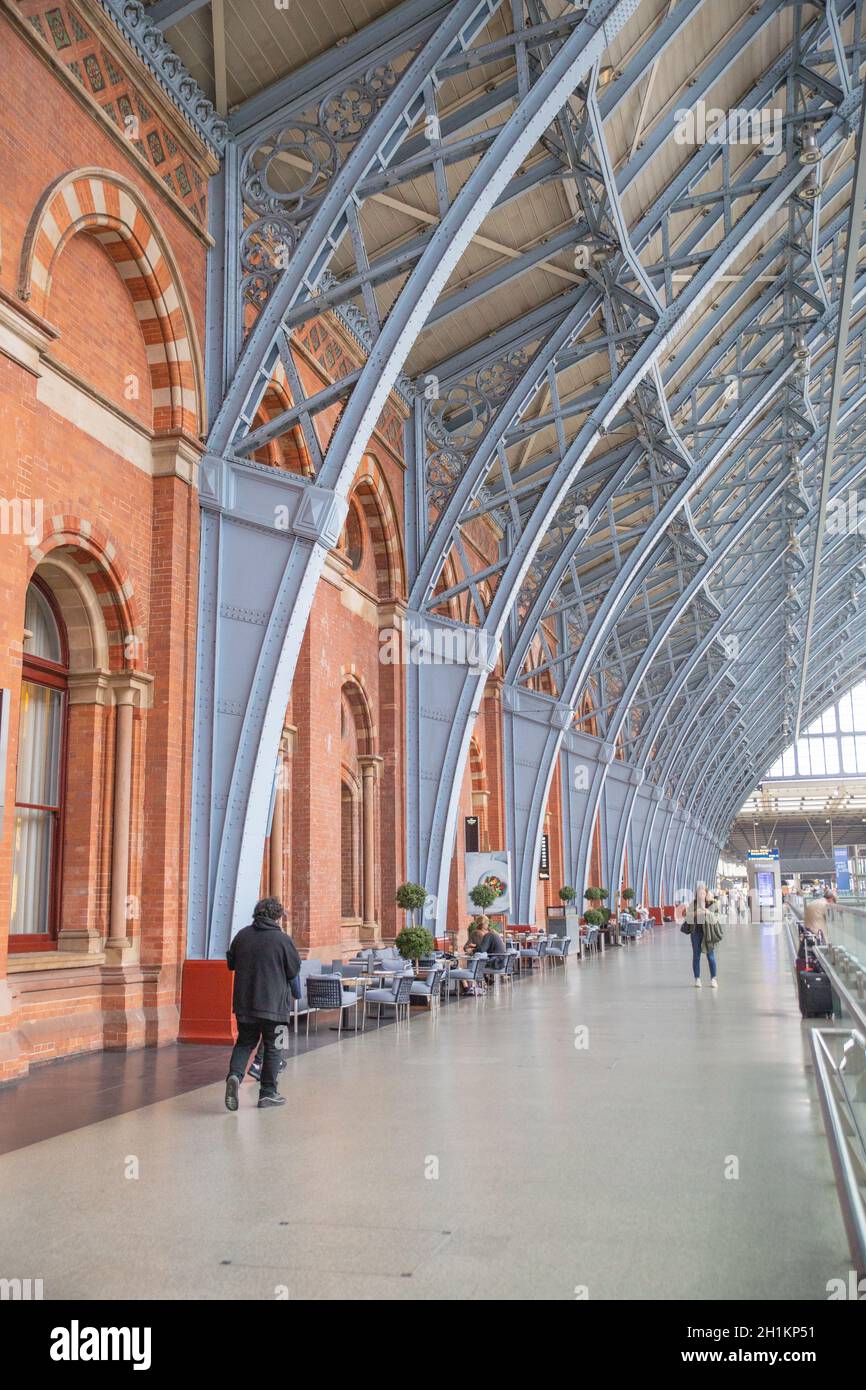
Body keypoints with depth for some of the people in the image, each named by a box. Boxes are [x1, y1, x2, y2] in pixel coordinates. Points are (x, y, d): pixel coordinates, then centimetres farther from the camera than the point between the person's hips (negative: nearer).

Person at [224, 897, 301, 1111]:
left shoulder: (242, 936, 2)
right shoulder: (283, 940, -11)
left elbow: (231, 963, 13)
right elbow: (294, 970, -3)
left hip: (244, 1003, 4)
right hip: (272, 1003, -4)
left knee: (244, 1042, 17)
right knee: (272, 1047, 9)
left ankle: (235, 1075, -8)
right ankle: (268, 1093, 12)